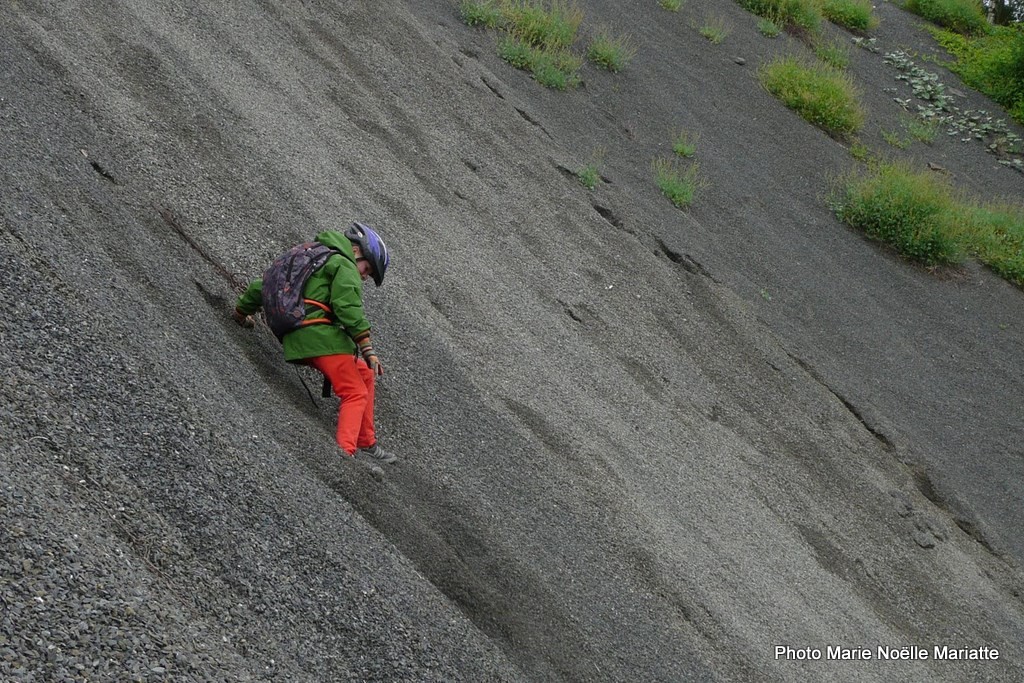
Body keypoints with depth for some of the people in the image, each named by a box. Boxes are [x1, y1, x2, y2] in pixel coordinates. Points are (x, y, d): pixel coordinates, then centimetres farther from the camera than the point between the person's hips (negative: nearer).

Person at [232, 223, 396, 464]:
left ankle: (366, 445, 17)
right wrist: (368, 349, -14)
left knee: (364, 375, 18)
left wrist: (242, 312, 50)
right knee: (356, 394, -9)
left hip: (295, 340, 9)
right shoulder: (344, 265, 3)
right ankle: (344, 452, -26)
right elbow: (349, 308, -13)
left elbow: (261, 286, 36)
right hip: (320, 335, -9)